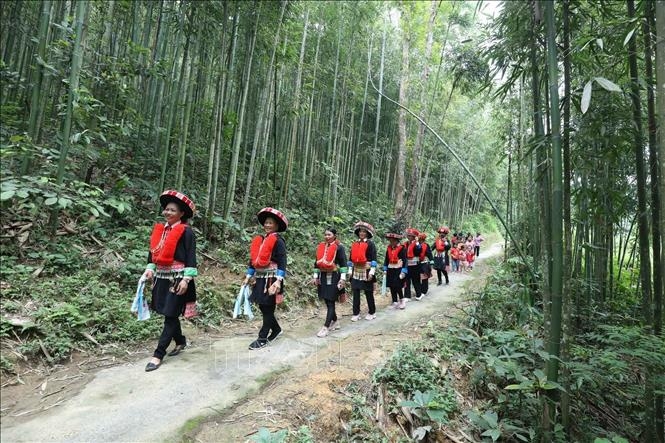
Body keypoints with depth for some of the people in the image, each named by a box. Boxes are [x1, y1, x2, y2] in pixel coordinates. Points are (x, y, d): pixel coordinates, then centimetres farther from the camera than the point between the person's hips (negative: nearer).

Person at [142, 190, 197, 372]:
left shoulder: (186, 231, -11)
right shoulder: (159, 229, 9)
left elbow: (191, 258, -14)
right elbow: (153, 252, 17)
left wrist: (186, 279, -19)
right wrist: (150, 269, 3)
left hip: (177, 279, -7)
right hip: (161, 278, 7)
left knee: (170, 315, 0)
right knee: (169, 314, 17)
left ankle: (158, 354, 9)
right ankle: (180, 341, 37)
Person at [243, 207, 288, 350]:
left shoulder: (278, 241, -9)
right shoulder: (258, 240, 11)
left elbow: (282, 262, -15)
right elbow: (253, 259, 17)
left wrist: (278, 281, -22)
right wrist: (248, 276, 15)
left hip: (271, 279, -7)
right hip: (260, 279, 7)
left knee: (268, 308, 2)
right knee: (263, 307, 14)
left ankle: (263, 339, 12)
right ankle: (276, 329, 34)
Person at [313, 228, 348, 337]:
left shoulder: (339, 247, -7)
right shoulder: (320, 247, 9)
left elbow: (343, 263, -10)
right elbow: (317, 262, 15)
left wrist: (343, 278, -14)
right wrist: (316, 276, 12)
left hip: (334, 277, -6)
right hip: (323, 276, 6)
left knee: (331, 302, -4)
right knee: (327, 301, 12)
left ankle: (326, 327, -2)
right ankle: (334, 322, 28)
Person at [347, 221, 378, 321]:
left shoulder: (370, 244, -5)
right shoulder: (354, 244, 9)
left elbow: (373, 259, -9)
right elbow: (351, 258, 12)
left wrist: (371, 272, -15)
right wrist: (350, 271, 8)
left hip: (366, 271, -4)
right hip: (356, 272, 4)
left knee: (368, 293, 6)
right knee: (355, 293, 5)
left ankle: (372, 313, 20)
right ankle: (356, 313, 14)